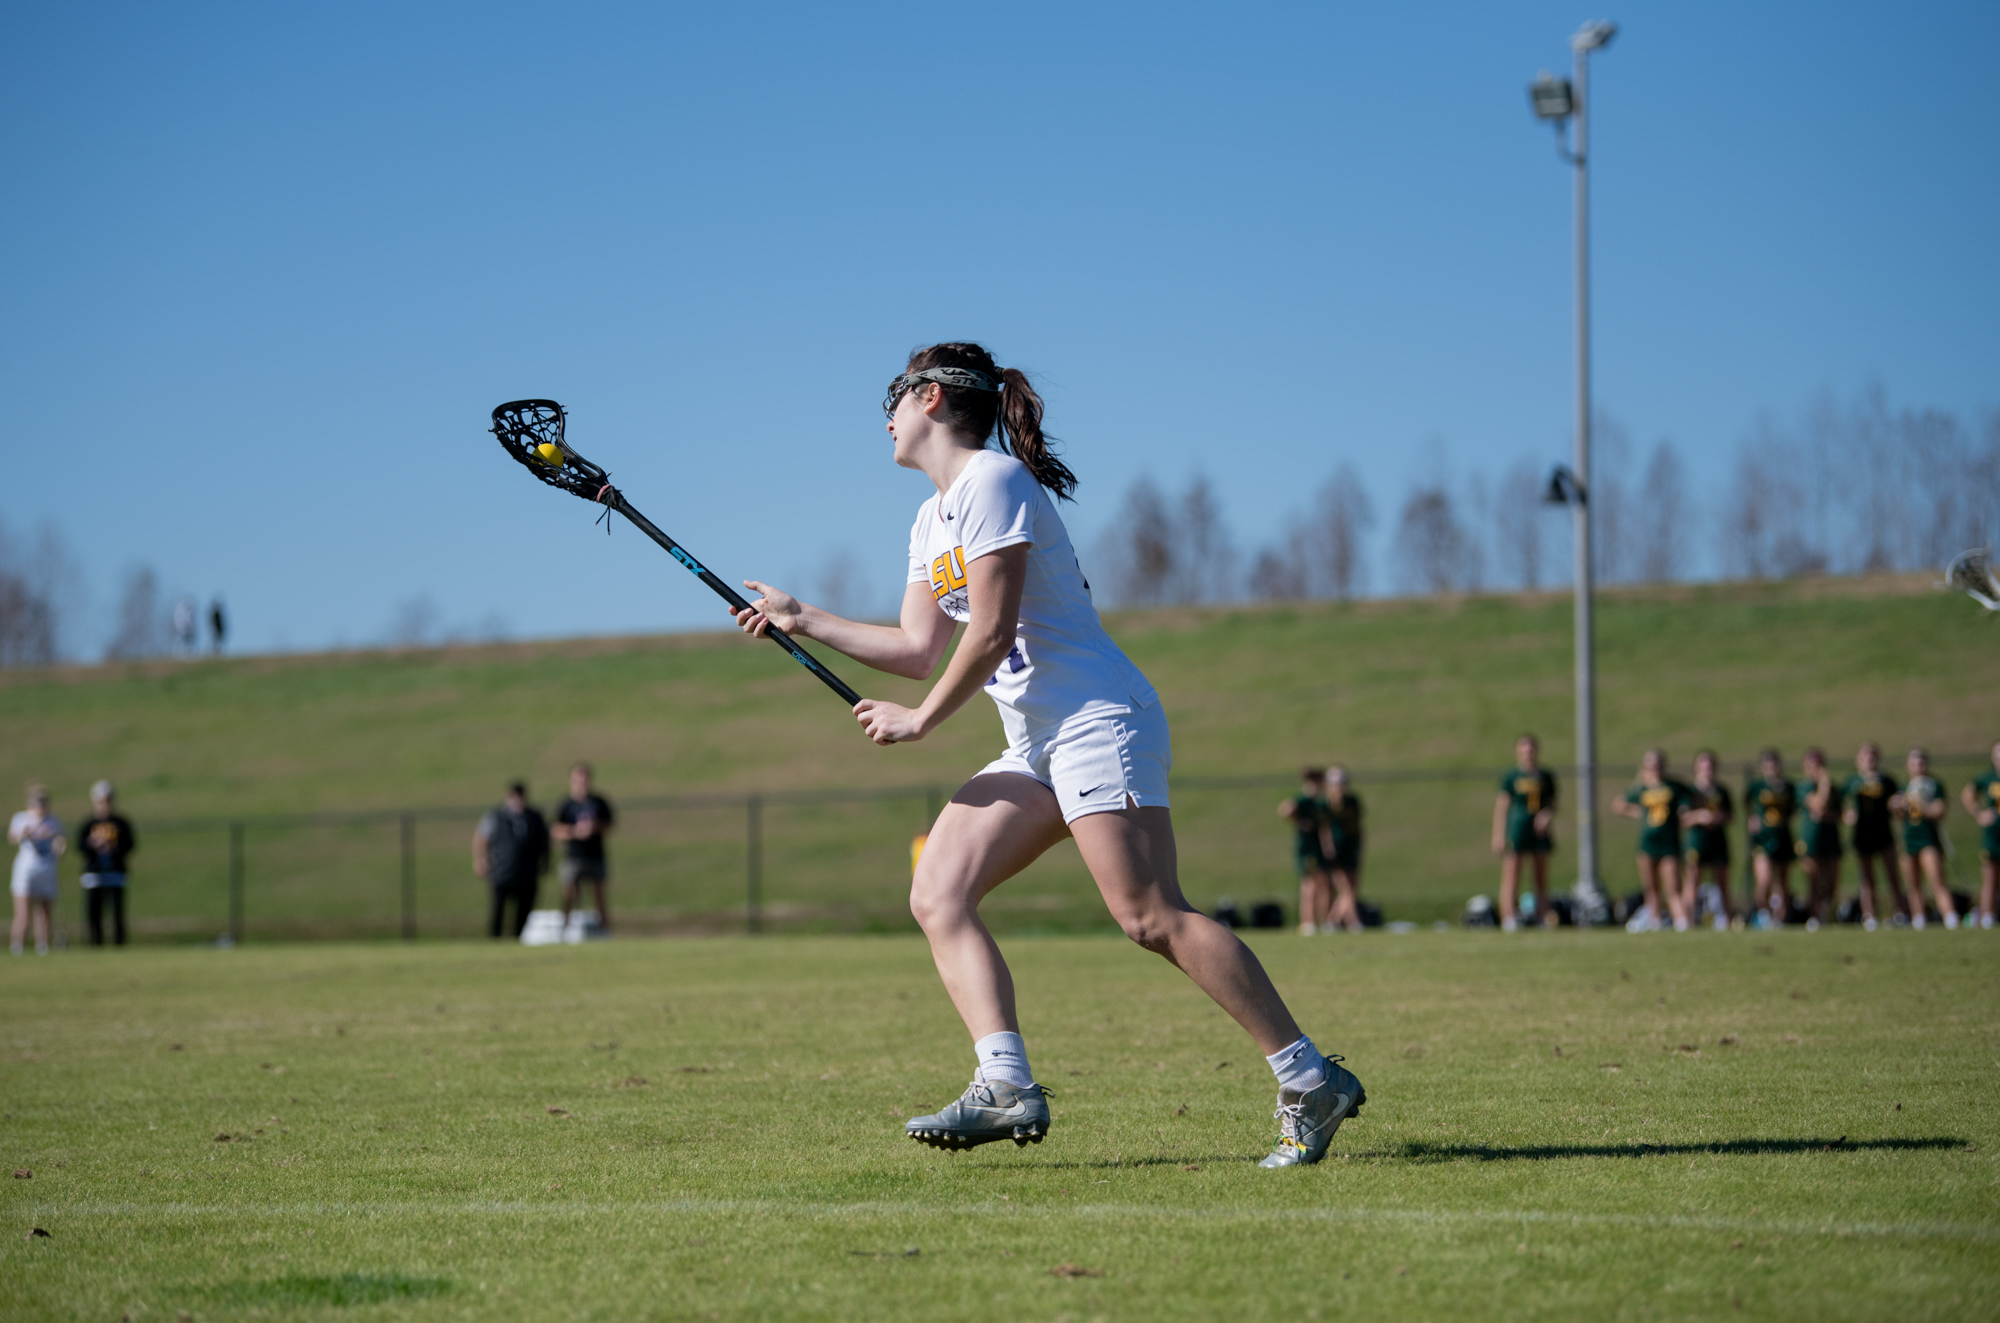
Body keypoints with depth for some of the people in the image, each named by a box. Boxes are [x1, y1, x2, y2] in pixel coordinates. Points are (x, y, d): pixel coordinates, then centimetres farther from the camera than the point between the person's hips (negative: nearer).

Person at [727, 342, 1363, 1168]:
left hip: (1098, 721, -10)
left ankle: (1310, 1082, -17)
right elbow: (920, 648, 22)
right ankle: (1005, 1085, -14)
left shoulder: (992, 482, -9)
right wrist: (801, 621, 25)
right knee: (938, 896, -3)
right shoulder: (932, 522, 21)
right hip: (1036, 746, 10)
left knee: (1151, 918, -19)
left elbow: (989, 634, -14)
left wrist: (920, 721, -3)